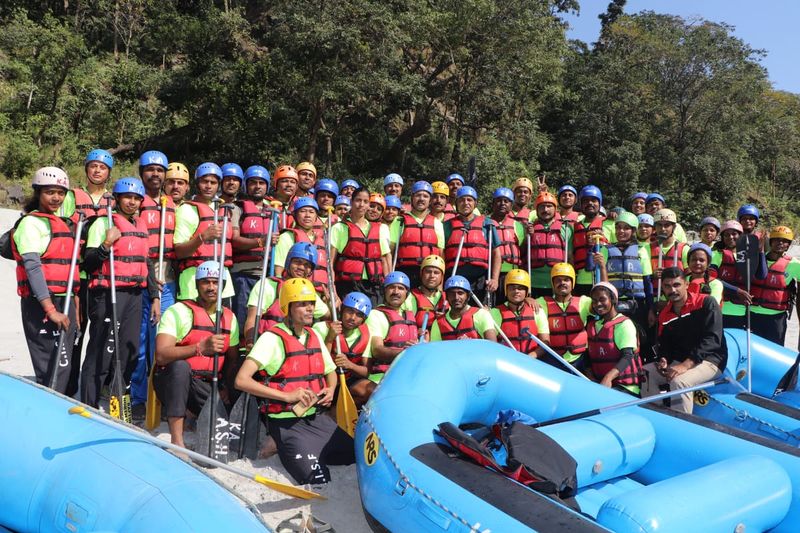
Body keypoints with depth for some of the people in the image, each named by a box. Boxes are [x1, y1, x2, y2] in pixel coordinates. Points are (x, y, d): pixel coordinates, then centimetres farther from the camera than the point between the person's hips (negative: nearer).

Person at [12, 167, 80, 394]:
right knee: (54, 369, -10)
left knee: (69, 367, 12)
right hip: (42, 304, -8)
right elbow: (32, 266, -16)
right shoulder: (31, 223, -6)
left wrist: (76, 306, 16)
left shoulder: (63, 224, 19)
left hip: (65, 302, 8)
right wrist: (50, 309, -21)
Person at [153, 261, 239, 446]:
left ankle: (194, 414, 16)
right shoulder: (178, 311, -9)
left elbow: (233, 359, 13)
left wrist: (227, 388, -5)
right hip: (172, 379, -4)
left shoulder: (229, 317, 8)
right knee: (180, 365, -37)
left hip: (206, 386, 4)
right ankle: (176, 439, -30)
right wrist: (201, 348, -35)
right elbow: (161, 355, -22)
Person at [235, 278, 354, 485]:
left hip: (318, 418, 7)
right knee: (318, 481, -15)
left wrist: (330, 390, 0)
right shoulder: (273, 338, -13)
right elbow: (242, 380, -21)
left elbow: (331, 372, 24)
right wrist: (287, 395, -24)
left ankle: (310, 452, 18)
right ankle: (283, 448, 8)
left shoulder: (314, 336, 9)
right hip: (288, 423, -7)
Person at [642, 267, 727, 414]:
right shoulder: (664, 314, 8)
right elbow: (664, 344, 13)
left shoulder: (706, 303, -10)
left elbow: (712, 339, -21)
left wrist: (686, 365, -29)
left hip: (709, 360, -7)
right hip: (678, 361, 7)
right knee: (644, 374, -8)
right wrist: (664, 361, -13)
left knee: (679, 381, -34)